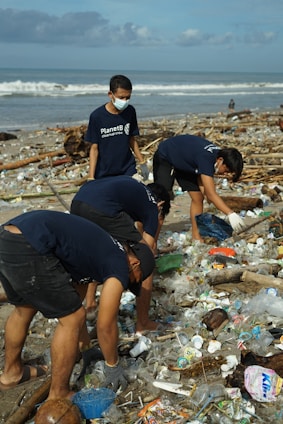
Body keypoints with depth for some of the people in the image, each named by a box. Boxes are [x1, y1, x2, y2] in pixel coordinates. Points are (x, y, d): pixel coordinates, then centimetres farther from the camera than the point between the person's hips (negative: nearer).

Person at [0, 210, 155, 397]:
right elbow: (105, 325, 5)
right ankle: (58, 398, 18)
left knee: (24, 309, 31)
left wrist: (83, 343, 48)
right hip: (26, 248, -10)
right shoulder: (119, 266, 3)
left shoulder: (103, 251, 28)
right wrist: (113, 366, 22)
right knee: (72, 318, 5)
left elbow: (77, 290, 38)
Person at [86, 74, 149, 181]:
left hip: (128, 169, 3)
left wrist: (142, 162, 12)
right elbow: (94, 148, -6)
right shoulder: (97, 116, -11)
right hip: (104, 174, -3)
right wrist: (91, 178, -10)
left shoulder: (130, 112, 0)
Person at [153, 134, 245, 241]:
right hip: (164, 158, -8)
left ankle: (196, 237, 5)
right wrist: (230, 214, -45)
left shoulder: (216, 154, -15)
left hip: (184, 163, 8)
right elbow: (211, 194, -42)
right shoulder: (206, 158, -40)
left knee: (198, 198, -1)